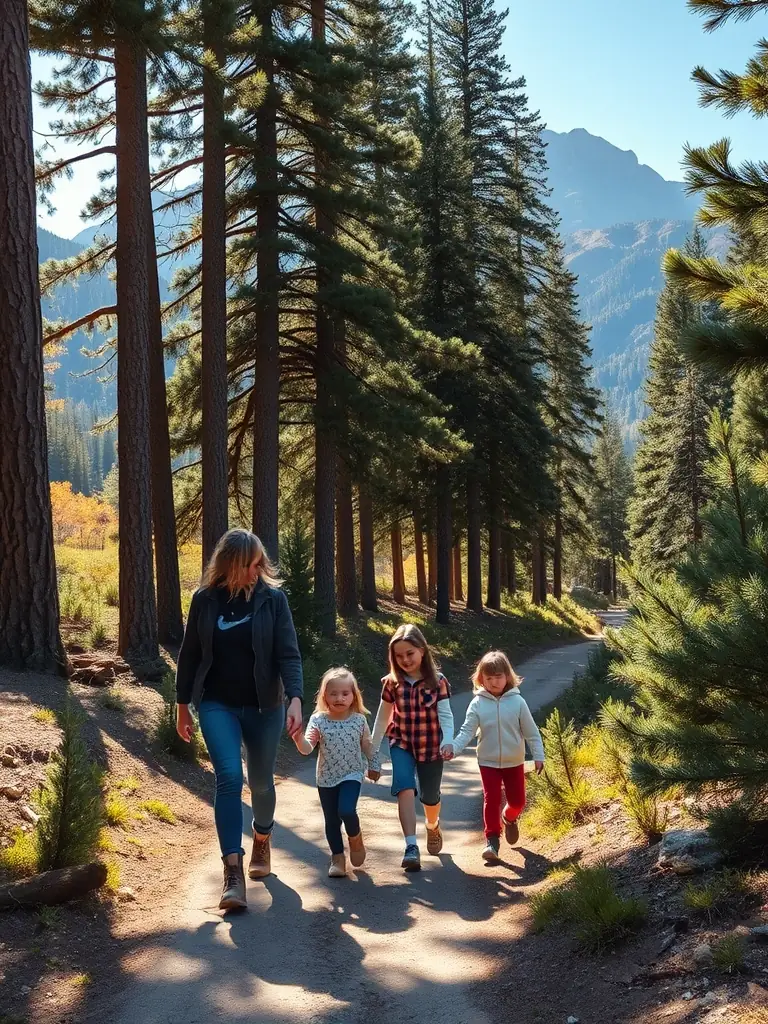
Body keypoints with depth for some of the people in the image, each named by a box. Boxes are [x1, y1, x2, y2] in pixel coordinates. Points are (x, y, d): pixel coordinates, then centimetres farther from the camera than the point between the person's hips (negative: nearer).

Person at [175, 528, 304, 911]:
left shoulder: (272, 598, -8)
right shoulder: (206, 599, -4)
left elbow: (288, 653, -11)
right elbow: (190, 654, 5)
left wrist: (295, 699, -24)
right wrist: (183, 705, 8)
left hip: (263, 706, 0)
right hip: (217, 704, 0)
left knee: (260, 781, 14)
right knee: (229, 778, -15)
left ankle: (262, 843, 43)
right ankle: (233, 873, -14)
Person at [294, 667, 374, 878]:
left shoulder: (359, 720, -7)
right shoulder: (318, 721, -10)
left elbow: (367, 746, 7)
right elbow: (307, 749, -19)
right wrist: (298, 737, -39)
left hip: (352, 775, -1)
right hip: (326, 779, 1)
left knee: (346, 811, -21)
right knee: (331, 821, 8)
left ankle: (355, 837, 10)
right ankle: (337, 857, 26)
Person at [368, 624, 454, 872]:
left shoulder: (437, 681, -12)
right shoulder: (392, 683, -7)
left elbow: (445, 715, -14)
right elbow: (382, 720, 1)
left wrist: (448, 742, -33)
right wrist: (373, 756, 4)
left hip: (430, 747, 0)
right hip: (402, 744, 0)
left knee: (430, 797, 13)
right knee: (405, 789, -23)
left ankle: (433, 827, 47)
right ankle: (411, 847, -27)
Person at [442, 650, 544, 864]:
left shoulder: (517, 701, -9)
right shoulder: (478, 704, -9)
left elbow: (531, 732, -3)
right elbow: (467, 731, -13)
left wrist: (538, 756, -6)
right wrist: (453, 747, -30)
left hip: (514, 762, 1)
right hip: (488, 762, -1)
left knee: (518, 801, 11)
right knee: (491, 800, -7)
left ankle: (509, 818, 45)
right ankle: (492, 840, 1)